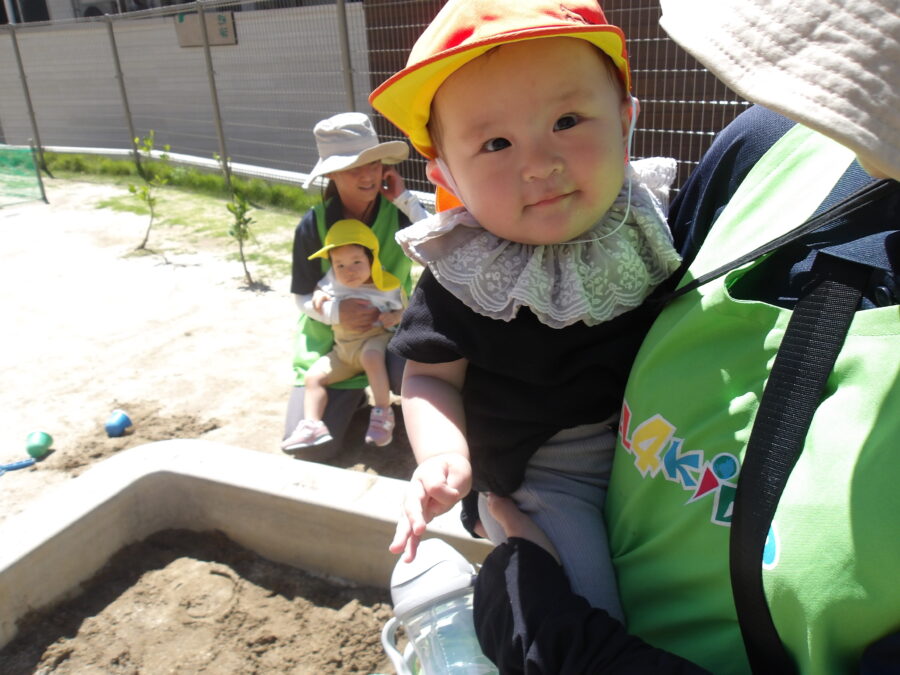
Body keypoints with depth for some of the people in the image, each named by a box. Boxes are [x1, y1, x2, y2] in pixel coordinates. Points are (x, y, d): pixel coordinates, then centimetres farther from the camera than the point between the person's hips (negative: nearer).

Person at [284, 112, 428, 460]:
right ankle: (352, 396, 23)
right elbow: (303, 297, -4)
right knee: (309, 446, -11)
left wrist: (406, 199, -24)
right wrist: (335, 313, -26)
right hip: (329, 342, 0)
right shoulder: (314, 225, -9)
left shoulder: (399, 212, -11)